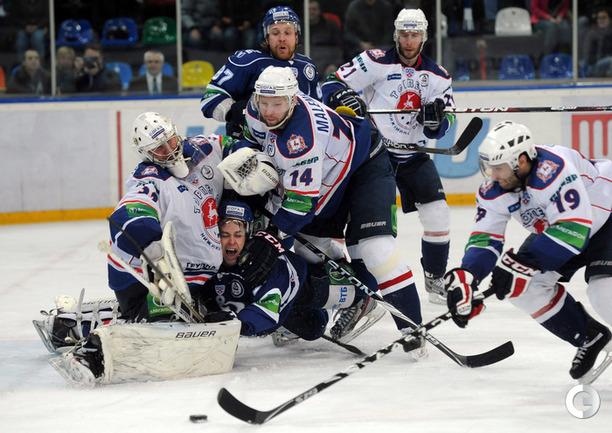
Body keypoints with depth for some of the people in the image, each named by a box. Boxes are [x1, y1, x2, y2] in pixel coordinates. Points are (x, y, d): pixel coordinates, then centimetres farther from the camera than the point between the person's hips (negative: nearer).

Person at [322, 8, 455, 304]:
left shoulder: (437, 76, 2)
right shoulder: (376, 62, -10)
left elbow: (440, 129, 1)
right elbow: (331, 85, -12)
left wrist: (436, 118, -23)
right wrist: (343, 97, -34)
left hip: (414, 156, 4)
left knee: (437, 214, -3)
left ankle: (435, 279, 15)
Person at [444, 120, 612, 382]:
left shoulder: (552, 169, -38)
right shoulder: (494, 190, -14)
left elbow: (574, 230, -41)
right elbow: (484, 239, -11)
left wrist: (523, 264, -43)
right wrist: (465, 277, -30)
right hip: (555, 227, 8)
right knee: (524, 287, -4)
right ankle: (589, 338, 13)